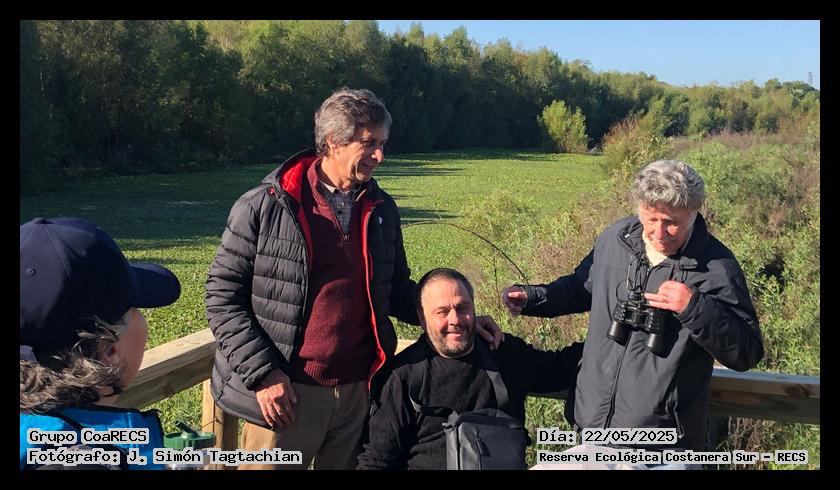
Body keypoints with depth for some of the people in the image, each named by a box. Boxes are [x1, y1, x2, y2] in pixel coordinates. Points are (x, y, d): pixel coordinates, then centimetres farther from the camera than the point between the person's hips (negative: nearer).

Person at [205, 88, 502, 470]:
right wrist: (262, 373, -13)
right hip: (284, 394, -4)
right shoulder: (264, 207, -8)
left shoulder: (382, 210, 5)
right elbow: (223, 295, -5)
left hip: (359, 392, 4)